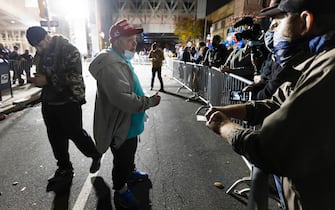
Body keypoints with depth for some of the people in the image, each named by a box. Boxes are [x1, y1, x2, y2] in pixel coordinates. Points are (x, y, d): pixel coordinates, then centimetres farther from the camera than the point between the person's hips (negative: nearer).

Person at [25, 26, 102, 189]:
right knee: (55, 137, 13)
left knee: (75, 134, 3)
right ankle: (64, 168, 32)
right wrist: (37, 80, -2)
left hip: (69, 102, -7)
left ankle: (95, 155, 31)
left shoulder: (68, 50, -13)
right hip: (48, 102, 7)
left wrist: (47, 80, -23)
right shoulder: (40, 54, 9)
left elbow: (74, 76, -22)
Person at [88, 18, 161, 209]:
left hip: (128, 123, 10)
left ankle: (131, 172, 54)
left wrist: (146, 99, 15)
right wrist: (150, 101, -26)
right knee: (122, 160, 11)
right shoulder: (111, 64, -29)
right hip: (120, 127, -10)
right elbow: (123, 99, -38)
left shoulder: (120, 59, 9)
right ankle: (121, 192, 34)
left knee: (129, 153, 30)